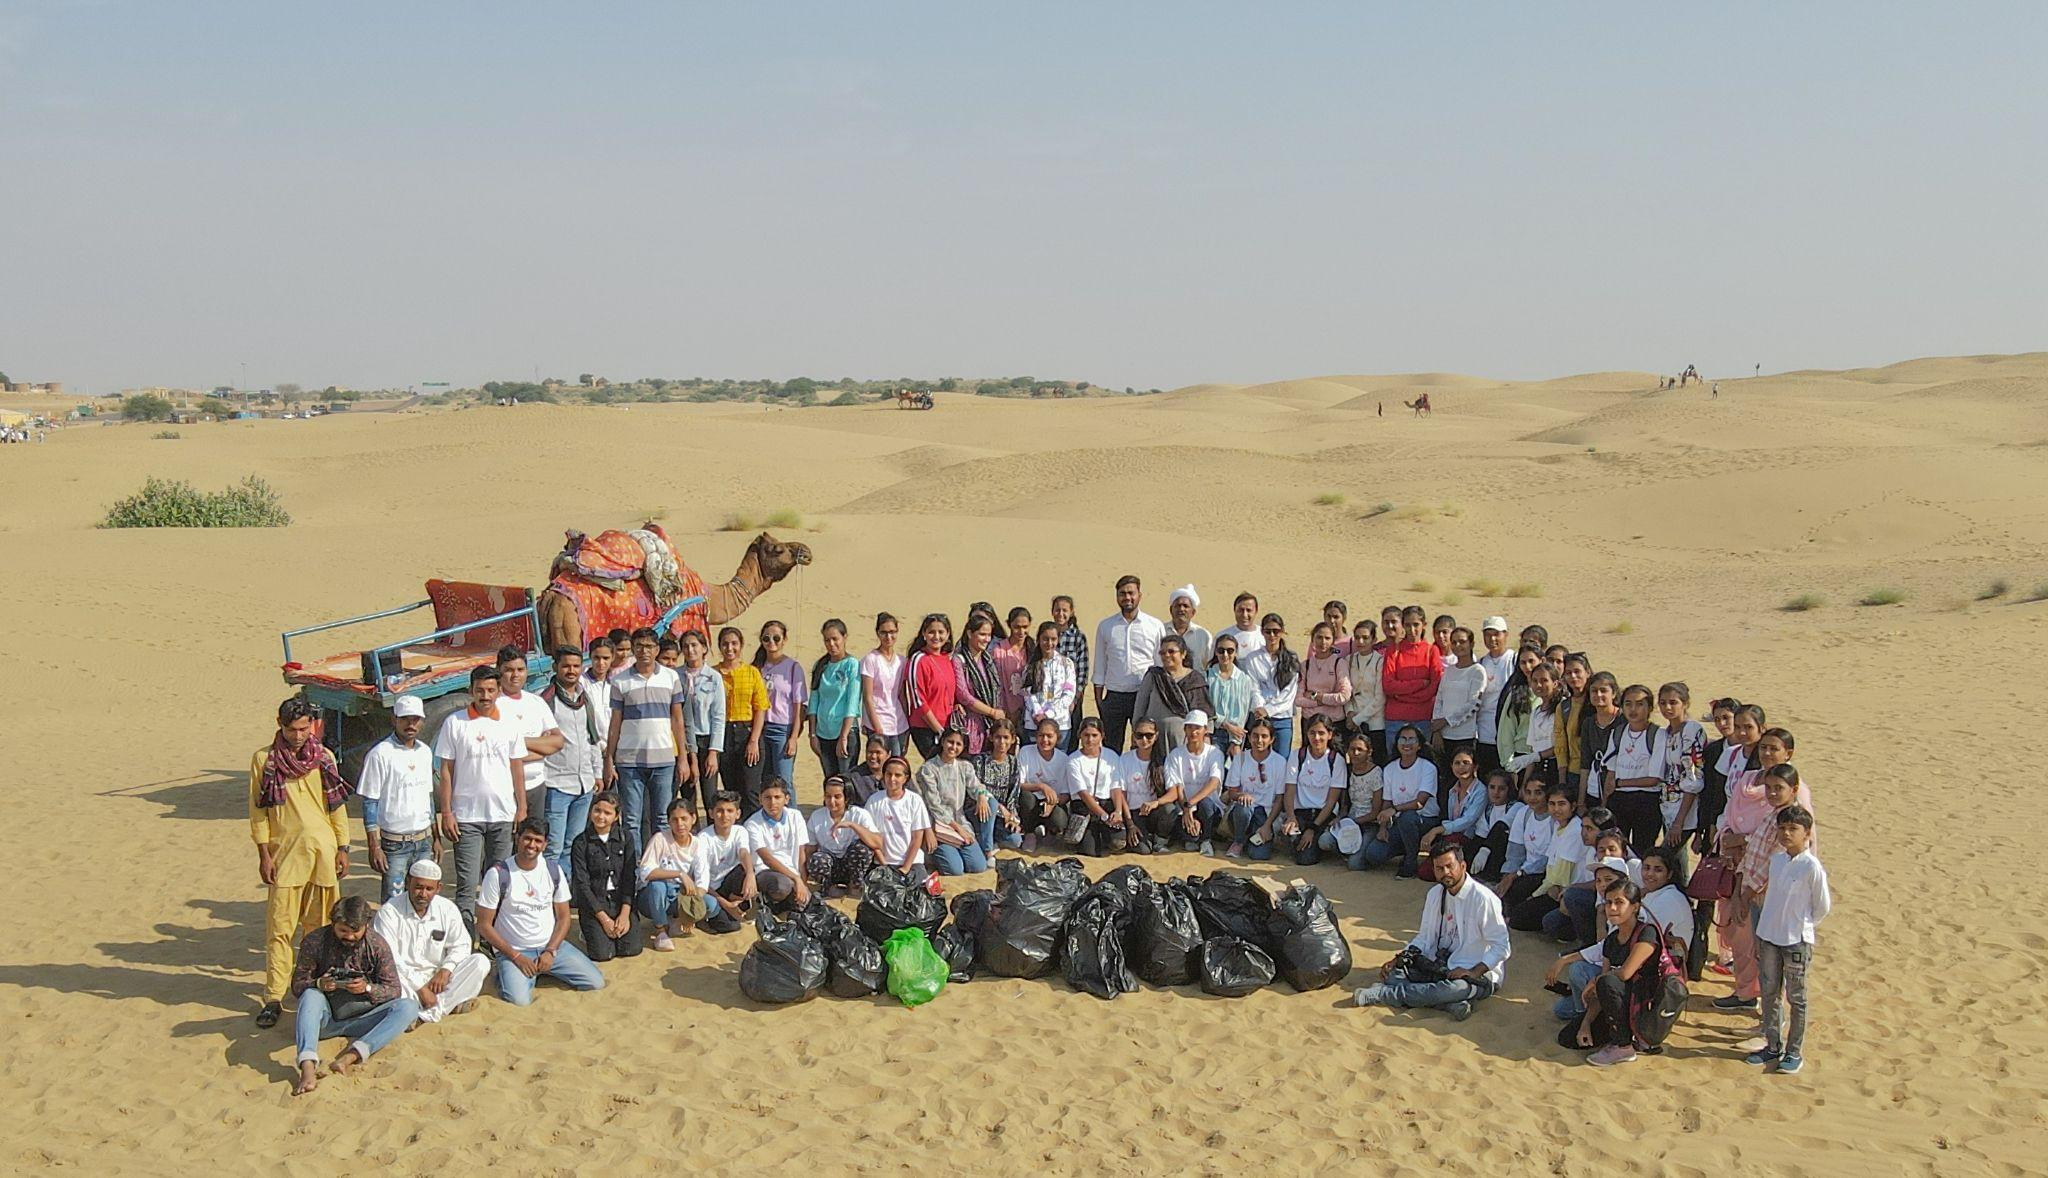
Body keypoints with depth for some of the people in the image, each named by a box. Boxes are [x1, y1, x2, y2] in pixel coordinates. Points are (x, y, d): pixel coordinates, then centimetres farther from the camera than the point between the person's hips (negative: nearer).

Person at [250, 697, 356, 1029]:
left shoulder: (324, 757, 6)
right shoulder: (264, 759, 0)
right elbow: (258, 810, 1)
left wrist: (342, 848, 6)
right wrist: (264, 854, -4)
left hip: (322, 852, 2)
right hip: (284, 852, -2)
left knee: (320, 925, 8)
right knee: (279, 928, -3)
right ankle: (273, 997, 0)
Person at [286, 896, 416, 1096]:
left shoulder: (377, 945, -5)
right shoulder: (314, 942, -8)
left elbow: (394, 990, -3)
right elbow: (297, 986, -3)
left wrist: (367, 988, -24)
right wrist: (319, 984, -26)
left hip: (361, 1019, 1)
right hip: (325, 1018, -1)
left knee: (408, 1007, -23)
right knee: (311, 996, -33)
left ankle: (350, 1055, -42)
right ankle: (308, 1067, -51)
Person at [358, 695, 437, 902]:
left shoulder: (425, 751, 9)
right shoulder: (380, 754, -11)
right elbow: (369, 803, -10)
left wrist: (436, 837, 15)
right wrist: (374, 847, -14)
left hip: (423, 840, 6)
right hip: (394, 843, -6)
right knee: (394, 901, -4)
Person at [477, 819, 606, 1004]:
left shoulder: (554, 872, 2)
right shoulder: (498, 875, -11)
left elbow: (563, 917, 7)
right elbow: (484, 925, -8)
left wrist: (550, 952, -9)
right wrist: (516, 957, -13)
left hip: (551, 946, 4)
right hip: (513, 951, -4)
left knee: (596, 982, -10)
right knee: (519, 999, -31)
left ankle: (543, 969, 13)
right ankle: (510, 973, 5)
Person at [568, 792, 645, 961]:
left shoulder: (625, 839, 3)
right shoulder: (581, 843, -5)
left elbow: (629, 878, 0)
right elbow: (582, 884, -8)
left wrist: (625, 914, -12)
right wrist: (604, 919, -14)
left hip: (621, 901, 2)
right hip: (593, 902, -2)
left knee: (632, 949, -16)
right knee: (602, 953, -19)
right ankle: (588, 930, 13)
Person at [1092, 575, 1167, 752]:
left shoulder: (1155, 626, 3)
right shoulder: (1105, 626, 7)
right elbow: (1100, 666, 10)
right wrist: (1098, 698, 5)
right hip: (1114, 696, 1)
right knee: (1111, 747, 6)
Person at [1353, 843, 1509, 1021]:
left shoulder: (1483, 899, -16)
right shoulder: (1435, 894, 5)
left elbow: (1501, 947, -14)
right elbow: (1425, 937, 12)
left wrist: (1474, 972, -25)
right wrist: (1398, 960, -4)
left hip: (1478, 974, -6)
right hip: (1442, 966, 6)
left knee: (1455, 988, -40)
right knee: (1392, 974, -15)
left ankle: (1383, 994, -30)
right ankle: (1449, 1004, -29)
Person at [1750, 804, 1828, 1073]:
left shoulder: (1812, 866, -16)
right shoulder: (1776, 859, 2)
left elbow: (1823, 906, -7)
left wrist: (1802, 926, 3)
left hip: (1796, 941, -6)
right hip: (1768, 936, 6)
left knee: (1796, 998, 7)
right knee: (1769, 993, 13)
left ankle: (1795, 1051, 17)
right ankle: (1773, 1045, 26)